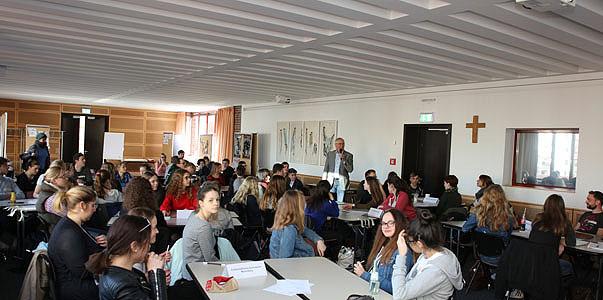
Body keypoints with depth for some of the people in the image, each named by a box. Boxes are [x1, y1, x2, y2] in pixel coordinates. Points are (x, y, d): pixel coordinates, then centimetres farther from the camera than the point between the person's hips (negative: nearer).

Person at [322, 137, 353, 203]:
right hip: (331, 180, 1)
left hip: (341, 181, -1)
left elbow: (350, 169, -4)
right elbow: (326, 169, 10)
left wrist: (344, 160, -16)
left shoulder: (349, 155, 3)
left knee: (340, 201, -2)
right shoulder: (330, 154, 9)